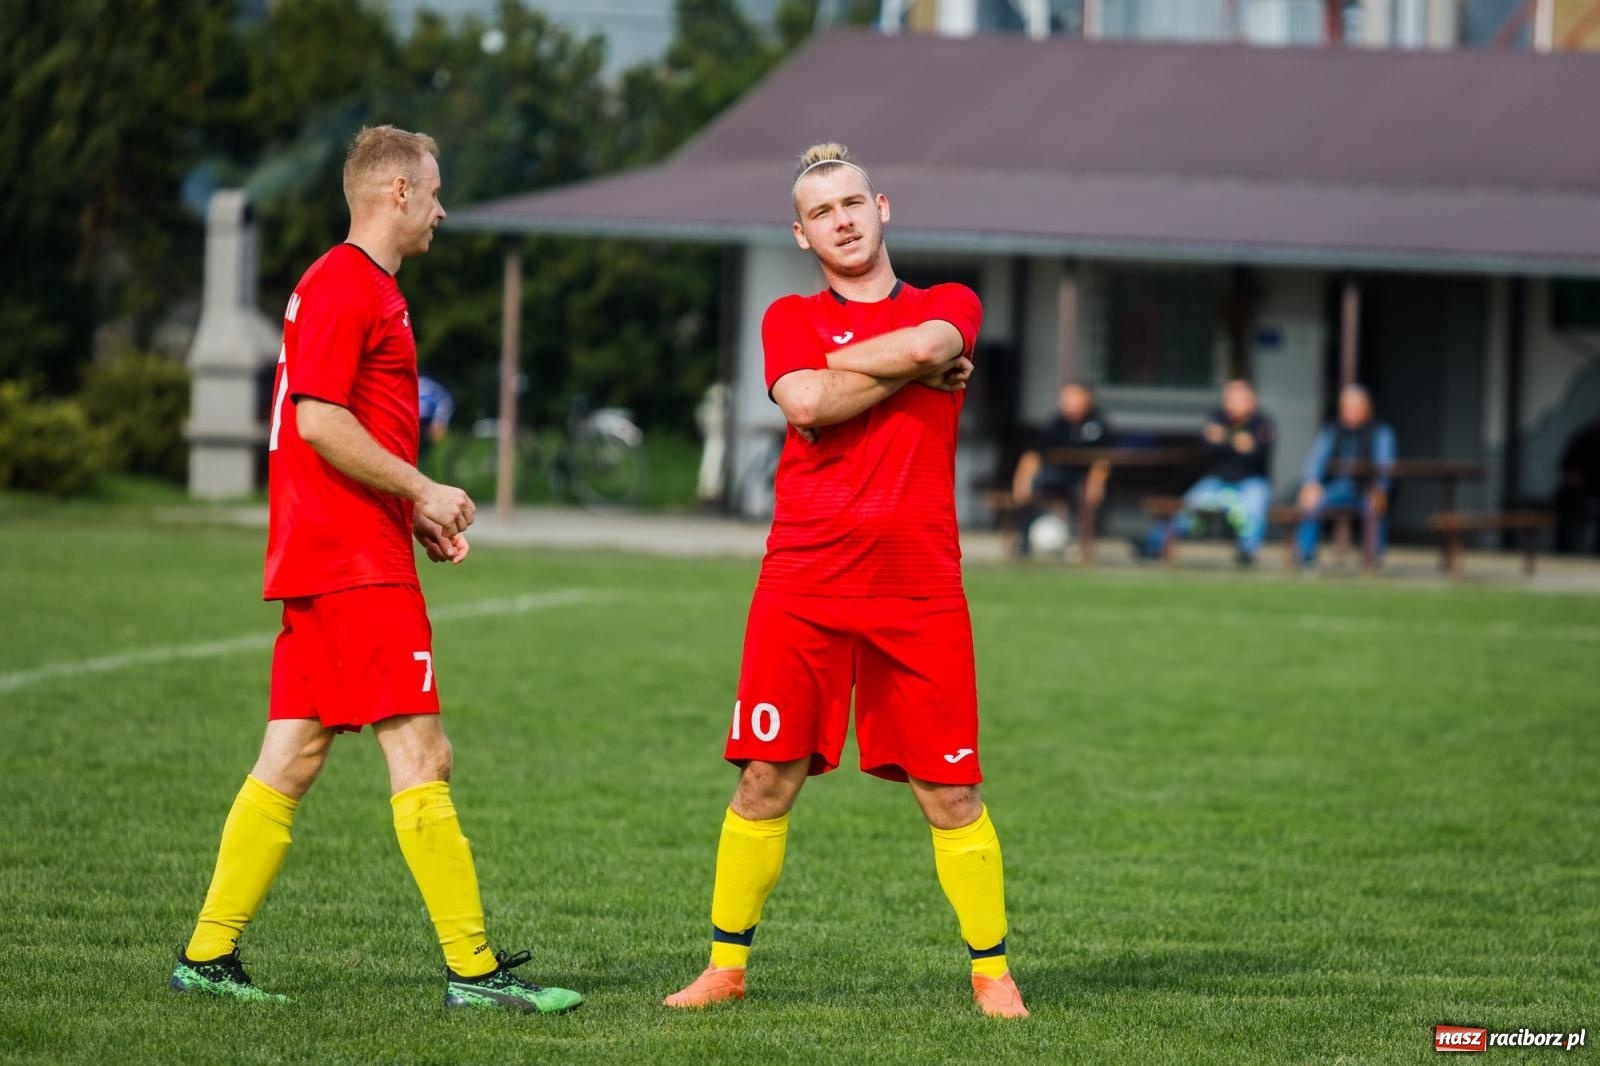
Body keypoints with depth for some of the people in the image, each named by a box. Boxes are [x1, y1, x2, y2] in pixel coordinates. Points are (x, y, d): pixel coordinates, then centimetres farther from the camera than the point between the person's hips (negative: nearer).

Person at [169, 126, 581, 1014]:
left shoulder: (365, 287, 21)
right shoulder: (347, 285, -11)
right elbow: (320, 421, -20)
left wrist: (415, 514, 19)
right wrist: (423, 491, -14)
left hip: (320, 562, 11)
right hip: (355, 565, -11)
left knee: (291, 759, 9)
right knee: (419, 757, -10)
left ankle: (207, 957, 9)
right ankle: (471, 968, -10)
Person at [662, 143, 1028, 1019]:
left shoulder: (950, 306, 11)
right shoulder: (790, 319, 9)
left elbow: (928, 343, -14)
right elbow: (806, 403, -11)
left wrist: (836, 367, -3)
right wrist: (915, 368, -5)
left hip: (919, 588, 0)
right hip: (802, 585, 0)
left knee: (950, 795, 1)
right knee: (766, 781, 0)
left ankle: (991, 972, 12)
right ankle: (726, 965, 11)